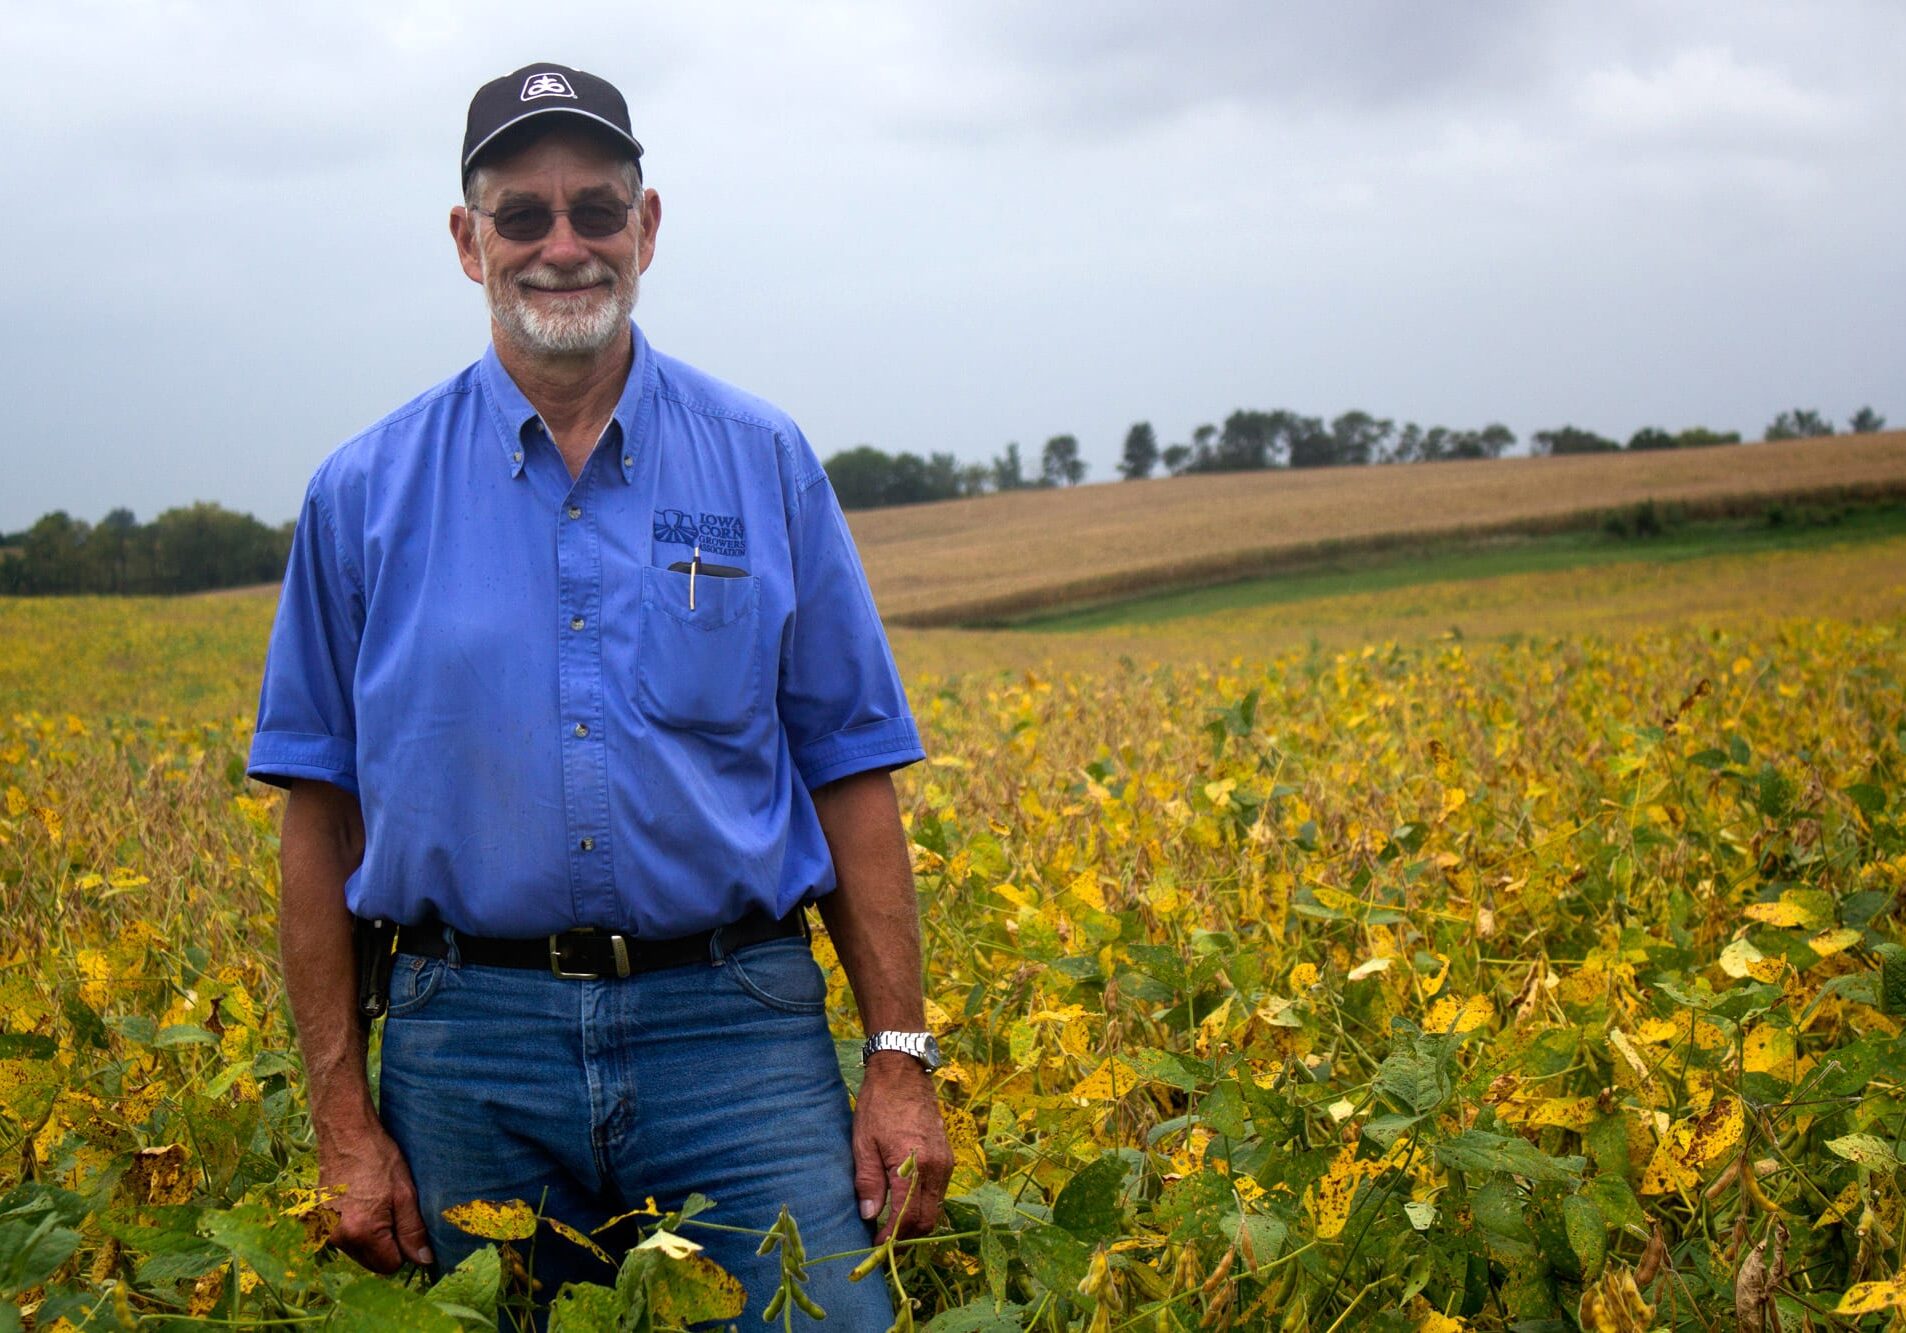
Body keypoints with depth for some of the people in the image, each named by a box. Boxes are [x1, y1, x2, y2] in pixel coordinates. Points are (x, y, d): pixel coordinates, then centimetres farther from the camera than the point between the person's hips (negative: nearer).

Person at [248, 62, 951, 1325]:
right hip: (471, 1041, 1)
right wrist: (343, 1121, 2)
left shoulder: (765, 464, 5)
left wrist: (902, 1060, 0)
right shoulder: (365, 495, 5)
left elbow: (851, 778, 6)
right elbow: (322, 817, 6)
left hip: (735, 1029, 0)